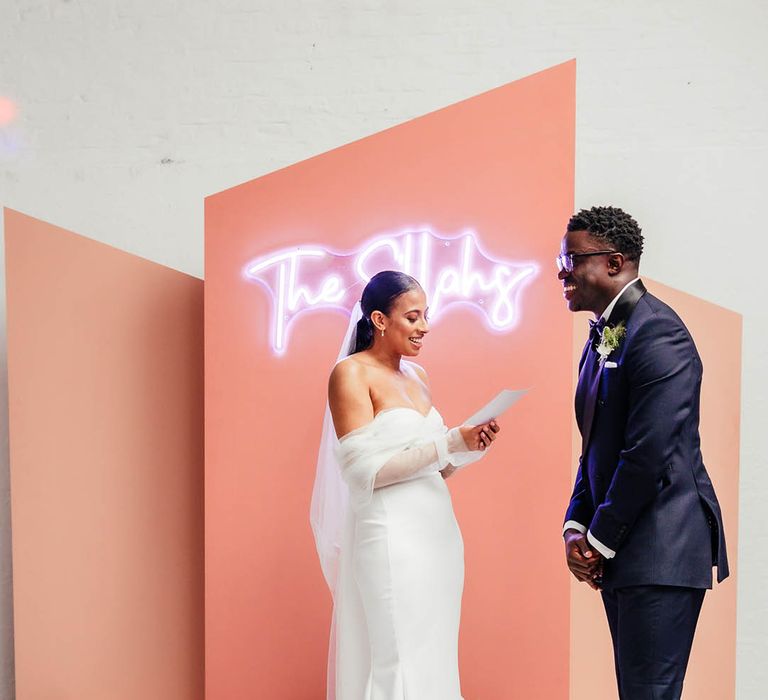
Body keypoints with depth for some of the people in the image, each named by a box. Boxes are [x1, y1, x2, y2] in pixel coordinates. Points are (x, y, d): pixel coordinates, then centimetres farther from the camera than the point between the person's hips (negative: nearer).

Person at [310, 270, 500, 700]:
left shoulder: (418, 376, 13)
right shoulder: (351, 373, -7)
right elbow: (364, 470, -15)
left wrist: (470, 447, -3)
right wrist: (451, 442, -18)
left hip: (439, 533, 7)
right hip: (391, 538, -7)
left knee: (435, 661, 12)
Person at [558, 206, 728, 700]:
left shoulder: (656, 331, -16)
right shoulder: (604, 335, 14)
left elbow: (650, 453, -21)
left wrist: (601, 540, -12)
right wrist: (576, 525, 4)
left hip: (662, 551, -9)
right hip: (621, 549, 9)